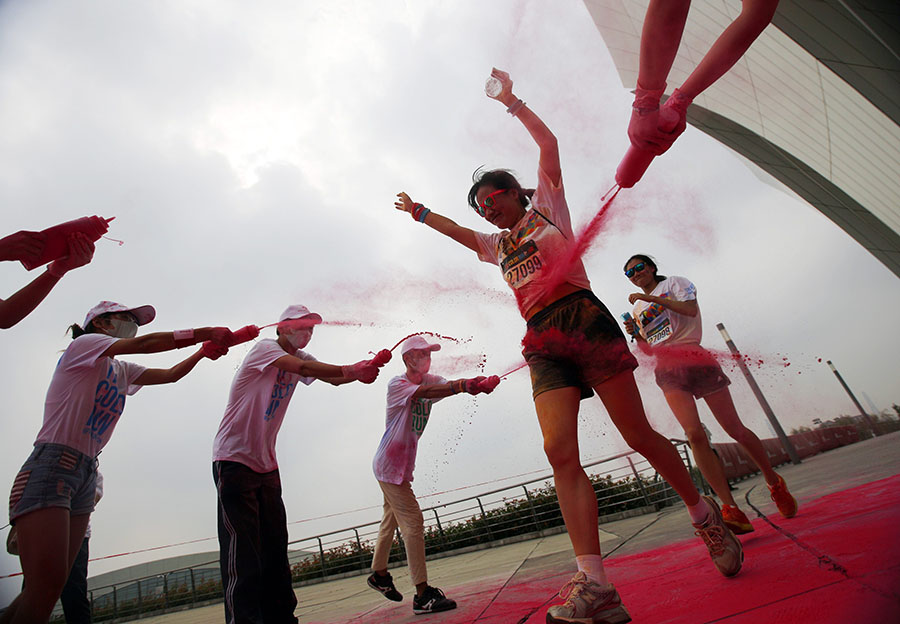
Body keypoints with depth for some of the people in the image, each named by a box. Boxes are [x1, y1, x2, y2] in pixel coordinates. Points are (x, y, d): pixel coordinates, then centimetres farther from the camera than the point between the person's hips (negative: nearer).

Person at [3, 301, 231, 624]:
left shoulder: (121, 370, 22)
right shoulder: (83, 343, -1)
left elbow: (170, 374, 17)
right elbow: (145, 343, -14)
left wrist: (203, 352, 1)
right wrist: (204, 333, -13)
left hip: (86, 475, 8)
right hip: (51, 465, -8)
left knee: (51, 585, 5)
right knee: (46, 584, -15)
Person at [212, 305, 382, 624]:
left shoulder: (300, 356, 12)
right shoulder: (265, 348, -11)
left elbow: (333, 378, -3)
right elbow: (303, 368, -30)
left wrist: (365, 369, -21)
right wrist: (351, 370, -33)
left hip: (266, 463, 8)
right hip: (234, 459, -8)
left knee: (275, 547, 8)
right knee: (242, 549, -8)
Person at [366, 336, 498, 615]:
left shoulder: (431, 380, 2)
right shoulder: (396, 384, -18)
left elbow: (448, 386, -18)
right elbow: (424, 393, -38)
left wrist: (479, 383, -40)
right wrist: (463, 385, -52)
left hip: (402, 465, 8)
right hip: (390, 465, -8)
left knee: (391, 520, 21)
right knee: (413, 522, -11)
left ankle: (379, 574, 40)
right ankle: (423, 594, -4)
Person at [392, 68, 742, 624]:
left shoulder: (547, 207, 16)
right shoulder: (497, 244, 28)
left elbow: (549, 143, 12)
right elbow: (458, 231, 41)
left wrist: (511, 100, 18)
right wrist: (419, 211, 40)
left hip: (584, 320, -4)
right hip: (543, 343, 5)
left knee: (638, 435, -4)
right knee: (560, 452, -14)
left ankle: (705, 514, 22)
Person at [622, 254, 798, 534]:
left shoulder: (673, 282, 10)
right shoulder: (637, 307, 21)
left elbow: (690, 309, -10)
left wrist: (649, 297, -11)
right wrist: (636, 333, 2)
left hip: (694, 357, -2)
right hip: (667, 369, 3)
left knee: (735, 429, 1)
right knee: (694, 434, -18)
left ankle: (775, 482, 26)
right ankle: (730, 507, -18)